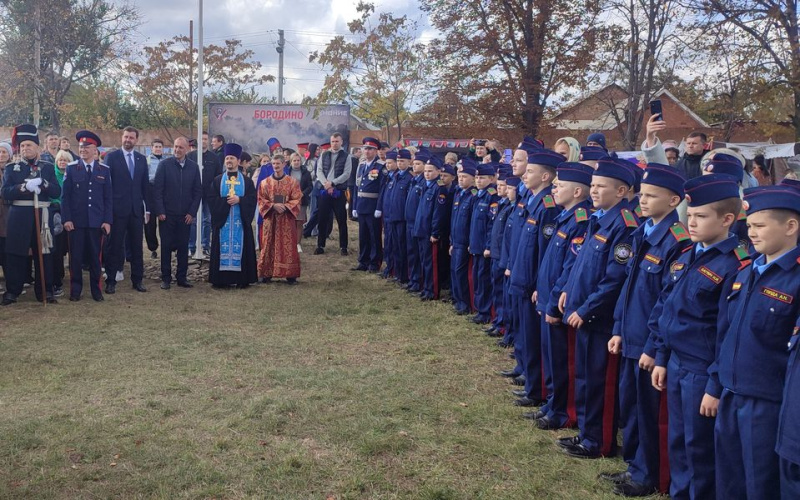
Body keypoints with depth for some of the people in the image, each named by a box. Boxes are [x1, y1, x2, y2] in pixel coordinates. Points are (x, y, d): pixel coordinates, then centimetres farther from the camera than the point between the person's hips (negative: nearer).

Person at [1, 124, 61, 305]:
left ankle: (45, 291, 12)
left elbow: (57, 192, 0)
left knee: (43, 254, 3)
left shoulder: (48, 167, 9)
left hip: (42, 216, 1)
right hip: (18, 217, -1)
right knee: (15, 254, 1)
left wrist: (42, 183, -17)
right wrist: (25, 186, -20)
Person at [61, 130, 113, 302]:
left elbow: (108, 198, 5)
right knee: (75, 257, 4)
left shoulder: (104, 170, 6)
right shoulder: (71, 168, 4)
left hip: (96, 221, 1)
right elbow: (65, 196, 1)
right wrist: (66, 219, -7)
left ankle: (96, 289, 16)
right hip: (76, 221, 0)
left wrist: (107, 221, -3)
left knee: (95, 256, 6)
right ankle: (75, 290, 14)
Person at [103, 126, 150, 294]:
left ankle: (137, 280, 16)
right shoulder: (112, 157, -1)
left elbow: (145, 185, 11)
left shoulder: (141, 159, 10)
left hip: (136, 209, 3)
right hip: (118, 209, -3)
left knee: (137, 246, 8)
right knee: (115, 246, 1)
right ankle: (111, 281, 8)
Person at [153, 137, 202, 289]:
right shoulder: (164, 164, -3)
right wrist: (159, 211, -9)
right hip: (167, 214, -2)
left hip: (185, 215, 2)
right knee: (166, 247, 4)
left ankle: (182, 277, 15)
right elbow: (157, 189, -4)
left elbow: (198, 191, 6)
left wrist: (192, 212, -1)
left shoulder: (193, 167, 4)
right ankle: (166, 278, 13)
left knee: (183, 247, 6)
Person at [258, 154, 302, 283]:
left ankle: (290, 275, 3)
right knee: (269, 246, 2)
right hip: (270, 218, 1)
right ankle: (267, 274, 9)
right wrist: (273, 205, -14)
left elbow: (296, 200, -2)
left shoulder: (292, 182, 1)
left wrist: (285, 207, -18)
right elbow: (261, 200, 3)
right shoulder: (265, 183, 6)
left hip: (287, 219, -1)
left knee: (288, 246, -1)